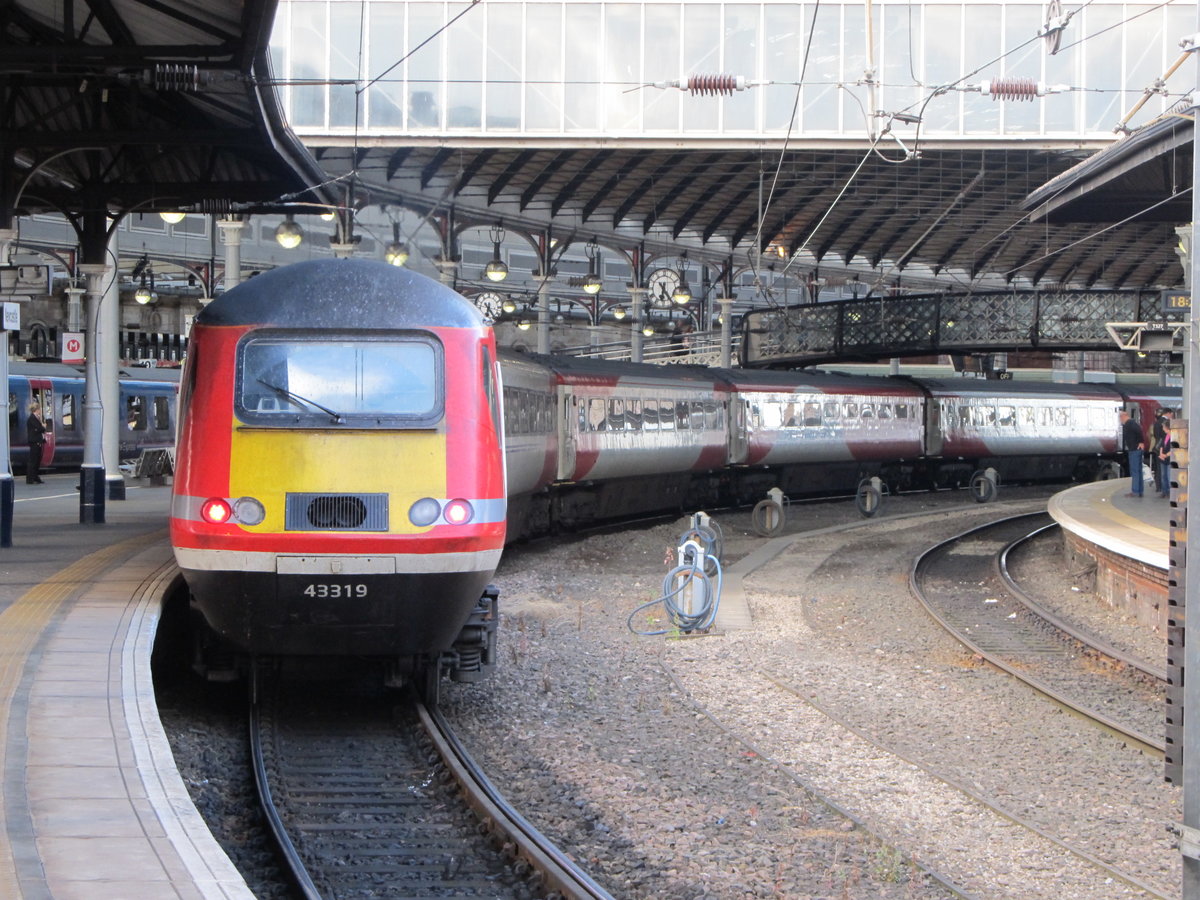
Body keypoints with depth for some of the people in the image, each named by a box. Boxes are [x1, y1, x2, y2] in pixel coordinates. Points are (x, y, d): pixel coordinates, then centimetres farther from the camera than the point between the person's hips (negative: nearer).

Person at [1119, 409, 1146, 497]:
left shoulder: (1129, 423, -14)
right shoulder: (1129, 424, 16)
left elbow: (1139, 430, -27)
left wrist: (1141, 442, -19)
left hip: (1134, 450, -10)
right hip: (1135, 450, 10)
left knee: (1134, 471, -7)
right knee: (1138, 471, 13)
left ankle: (1135, 491, -6)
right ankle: (1139, 491, 18)